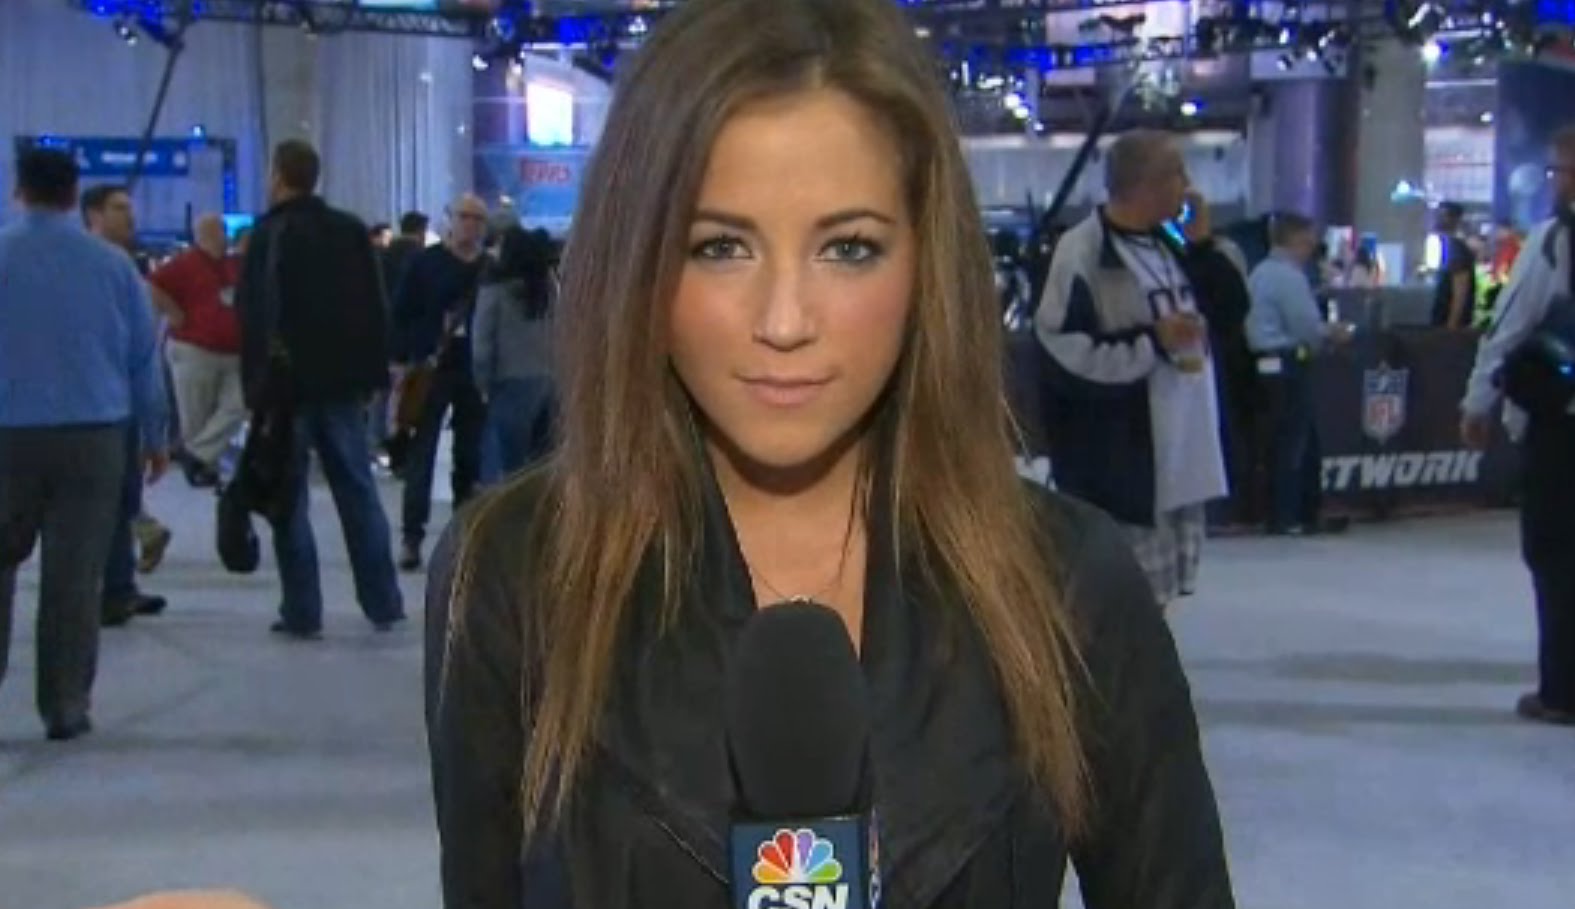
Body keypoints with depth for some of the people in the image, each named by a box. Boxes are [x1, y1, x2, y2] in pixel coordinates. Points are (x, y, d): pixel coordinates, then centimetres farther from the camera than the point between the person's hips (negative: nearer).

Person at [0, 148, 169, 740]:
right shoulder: (113, 265, 2)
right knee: (75, 575, 4)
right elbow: (144, 355, 7)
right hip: (94, 436, 1)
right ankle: (65, 707, 7)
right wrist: (153, 437, 15)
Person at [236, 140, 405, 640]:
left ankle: (302, 613, 0)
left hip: (289, 384, -5)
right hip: (342, 379, 5)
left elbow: (256, 315, -13)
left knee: (288, 495, 1)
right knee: (358, 489, 10)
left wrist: (257, 386, -12)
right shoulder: (352, 230, 10)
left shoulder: (271, 234, -7)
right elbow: (374, 308, 9)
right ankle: (383, 603, 10)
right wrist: (374, 374, 11)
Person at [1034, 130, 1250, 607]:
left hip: (1181, 456, 9)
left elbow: (1232, 317, 14)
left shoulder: (1168, 245, 12)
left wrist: (1203, 246, 1)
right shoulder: (1083, 251, -15)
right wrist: (1153, 341, -19)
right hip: (1118, 466, -8)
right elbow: (1063, 359, -21)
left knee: (1153, 594, 18)